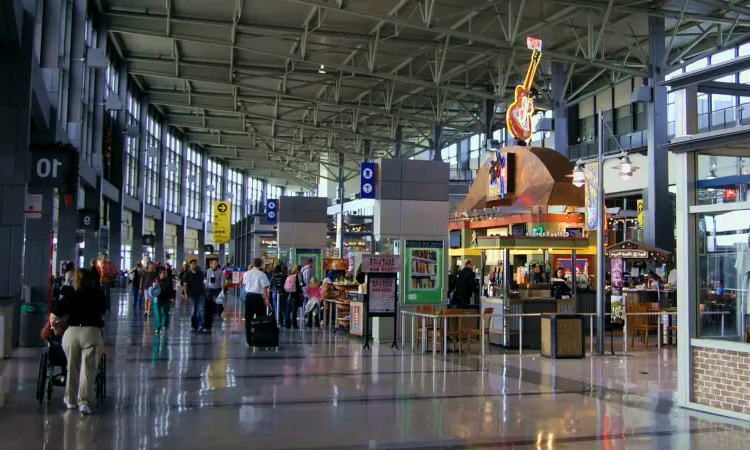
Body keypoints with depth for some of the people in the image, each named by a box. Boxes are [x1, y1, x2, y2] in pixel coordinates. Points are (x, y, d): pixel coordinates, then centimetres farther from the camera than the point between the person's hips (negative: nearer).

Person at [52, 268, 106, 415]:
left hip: (71, 333, 2)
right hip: (91, 332, -2)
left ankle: (71, 400, 27)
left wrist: (54, 323, 26)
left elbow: (55, 316, 6)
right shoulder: (98, 294, 10)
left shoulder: (71, 297, 9)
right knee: (88, 369, -2)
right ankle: (84, 400, -16)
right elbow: (103, 310, 25)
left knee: (72, 368, 18)